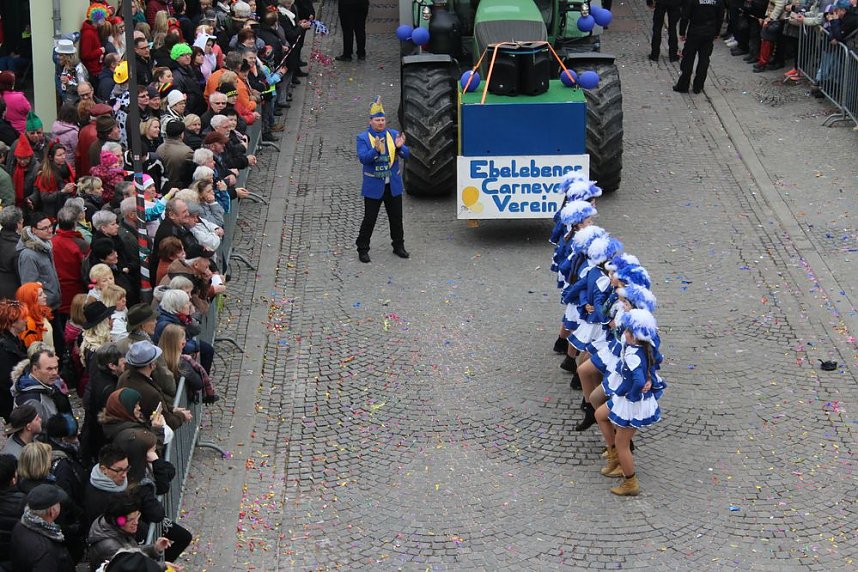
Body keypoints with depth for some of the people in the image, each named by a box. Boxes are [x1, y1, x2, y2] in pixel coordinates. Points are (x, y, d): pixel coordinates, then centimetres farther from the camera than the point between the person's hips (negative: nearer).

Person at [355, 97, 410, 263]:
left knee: (396, 218, 13)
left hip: (393, 186, 4)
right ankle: (362, 249, 9)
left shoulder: (394, 134, 5)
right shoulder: (363, 138, -4)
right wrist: (376, 150, -33)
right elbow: (363, 158, -17)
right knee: (369, 220, -1)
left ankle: (399, 246, 27)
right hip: (373, 186, -4)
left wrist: (400, 146, -24)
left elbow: (406, 154, -2)